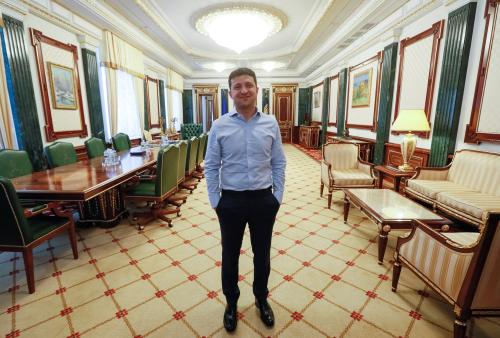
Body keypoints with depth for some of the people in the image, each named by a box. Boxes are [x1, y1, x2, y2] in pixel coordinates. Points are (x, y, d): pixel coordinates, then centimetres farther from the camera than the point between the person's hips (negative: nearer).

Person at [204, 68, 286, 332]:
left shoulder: (271, 124, -1)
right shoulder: (220, 126, -4)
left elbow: (279, 164, 2)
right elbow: (211, 167, -1)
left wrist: (277, 197, 0)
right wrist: (215, 201, -3)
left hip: (263, 200, 1)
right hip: (231, 201, 0)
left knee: (262, 254, 18)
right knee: (230, 255, 16)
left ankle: (262, 299, 45)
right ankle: (231, 302, 43)